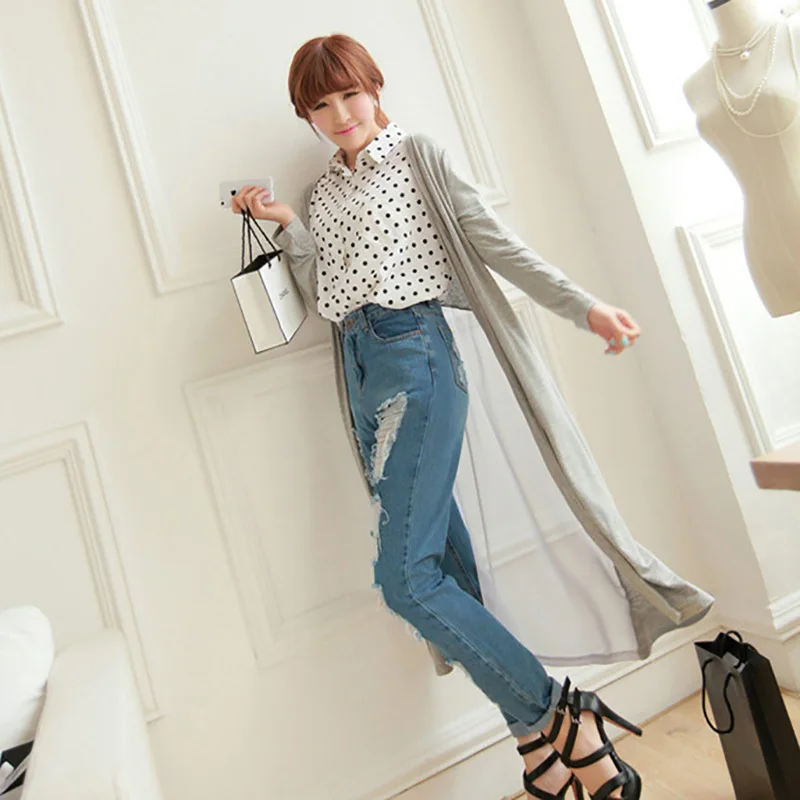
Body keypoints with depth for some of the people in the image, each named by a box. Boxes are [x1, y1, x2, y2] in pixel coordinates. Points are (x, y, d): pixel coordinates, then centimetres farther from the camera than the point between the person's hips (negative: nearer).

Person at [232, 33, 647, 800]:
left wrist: (587, 305, -7)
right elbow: (333, 290, 15)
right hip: (361, 362, 6)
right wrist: (285, 226, 7)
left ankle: (559, 720, 0)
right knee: (444, 563, 3)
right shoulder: (322, 192, 23)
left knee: (407, 575, -15)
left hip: (414, 351, -6)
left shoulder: (415, 154, 6)